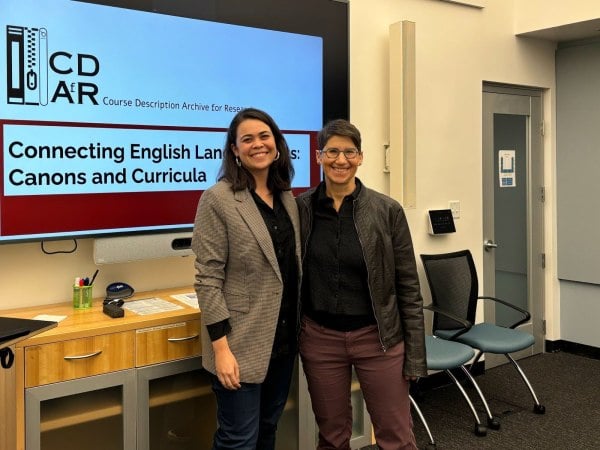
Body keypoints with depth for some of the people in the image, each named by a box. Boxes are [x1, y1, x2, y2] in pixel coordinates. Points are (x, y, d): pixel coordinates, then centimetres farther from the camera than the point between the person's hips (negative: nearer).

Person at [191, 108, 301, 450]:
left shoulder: (288, 199, 8)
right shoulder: (218, 199, -12)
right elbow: (208, 279, -15)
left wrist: (301, 328, 11)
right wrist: (221, 347, -19)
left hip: (284, 339, 6)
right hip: (242, 343, -6)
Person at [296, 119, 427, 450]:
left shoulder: (388, 210, -7)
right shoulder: (300, 209, -2)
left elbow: (408, 286, -4)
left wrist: (415, 354, -5)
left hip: (378, 337, -1)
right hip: (319, 338, 2)